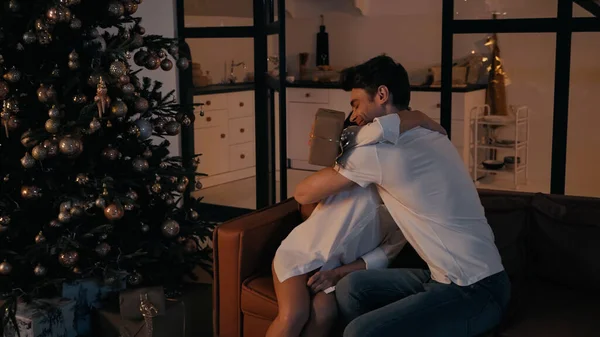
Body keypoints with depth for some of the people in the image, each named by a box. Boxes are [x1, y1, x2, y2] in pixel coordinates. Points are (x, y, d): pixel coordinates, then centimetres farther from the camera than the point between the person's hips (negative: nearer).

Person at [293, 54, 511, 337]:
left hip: (476, 293, -9)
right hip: (457, 278, 9)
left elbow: (303, 194, -4)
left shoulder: (377, 151, -16)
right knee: (352, 286, 6)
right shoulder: (430, 136, 10)